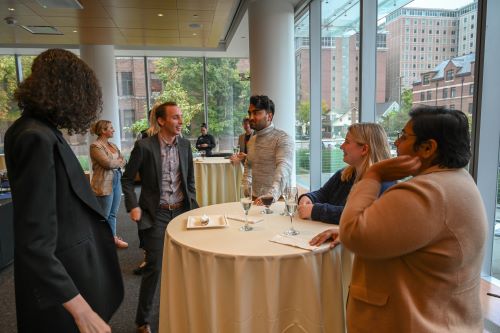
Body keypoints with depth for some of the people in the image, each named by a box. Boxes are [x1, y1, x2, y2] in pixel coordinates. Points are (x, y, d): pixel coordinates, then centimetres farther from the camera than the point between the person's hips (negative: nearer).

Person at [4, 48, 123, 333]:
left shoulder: (40, 130, 3)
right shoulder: (37, 138, -25)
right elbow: (33, 243, -27)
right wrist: (81, 310, -27)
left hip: (71, 263, 9)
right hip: (58, 279, -9)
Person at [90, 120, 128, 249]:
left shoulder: (112, 145, 14)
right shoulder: (95, 146, -10)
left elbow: (123, 161, 9)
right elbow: (108, 163, -19)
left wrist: (115, 163, -9)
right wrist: (119, 161, -2)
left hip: (117, 180, 7)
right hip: (104, 183, -7)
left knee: (113, 213, 15)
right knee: (104, 216, 3)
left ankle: (113, 237, 25)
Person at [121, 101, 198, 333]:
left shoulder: (185, 145, 3)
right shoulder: (144, 146, -10)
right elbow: (127, 179, -2)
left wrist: (192, 205, 7)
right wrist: (133, 207, -10)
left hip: (182, 211, 5)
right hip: (156, 214, -4)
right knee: (154, 267, -1)